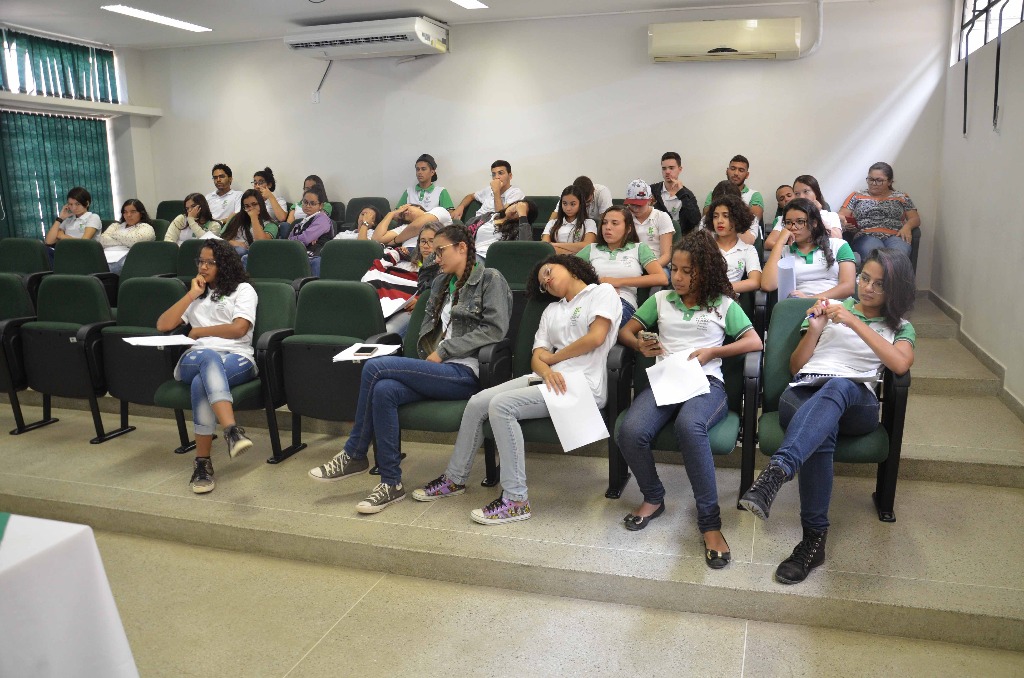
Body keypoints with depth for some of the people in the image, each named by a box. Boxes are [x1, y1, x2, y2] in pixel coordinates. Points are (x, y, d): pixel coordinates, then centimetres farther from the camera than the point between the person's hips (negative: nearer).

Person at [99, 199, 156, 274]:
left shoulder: (146, 228, 15)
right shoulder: (116, 225, 31)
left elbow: (133, 240, -5)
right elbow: (103, 240, 13)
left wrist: (115, 234, 13)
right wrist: (123, 243, -2)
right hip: (106, 256, 4)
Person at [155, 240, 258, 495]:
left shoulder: (242, 290, 16)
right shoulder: (196, 295, 32)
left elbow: (238, 328, -2)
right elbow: (162, 325, 18)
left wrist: (198, 331, 6)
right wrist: (191, 295, 14)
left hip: (237, 358, -2)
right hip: (196, 359, 2)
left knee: (202, 382, -39)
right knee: (210, 358, -40)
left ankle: (203, 462, -41)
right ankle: (232, 430, -57)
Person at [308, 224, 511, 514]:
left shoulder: (490, 279, 2)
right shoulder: (441, 283, 24)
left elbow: (495, 328, -9)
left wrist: (444, 350, -11)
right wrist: (430, 357, 0)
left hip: (466, 372, -7)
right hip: (440, 370, 7)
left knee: (374, 367, -20)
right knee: (383, 390, -25)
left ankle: (354, 455, -4)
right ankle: (391, 483, -16)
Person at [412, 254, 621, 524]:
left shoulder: (602, 292, 6)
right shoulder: (551, 310, 25)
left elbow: (596, 337, -11)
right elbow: (537, 358, 12)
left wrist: (553, 357, 1)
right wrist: (546, 370, -13)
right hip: (547, 379, 7)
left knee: (501, 405, -26)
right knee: (477, 403, -8)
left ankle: (516, 500, -22)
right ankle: (454, 479, 11)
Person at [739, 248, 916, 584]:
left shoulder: (899, 327, 22)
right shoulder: (831, 307, 25)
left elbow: (900, 364, -4)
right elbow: (795, 366, 21)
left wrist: (854, 322, -6)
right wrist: (814, 330, 4)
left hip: (856, 403, -1)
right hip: (802, 394, 1)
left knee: (838, 386, -41)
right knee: (821, 434, -38)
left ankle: (777, 470, -60)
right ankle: (814, 537, -38)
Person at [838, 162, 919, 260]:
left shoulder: (901, 198, 22)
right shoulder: (856, 196, 21)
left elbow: (915, 219, 18)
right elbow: (841, 215, 14)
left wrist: (907, 226, -5)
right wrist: (845, 222, -10)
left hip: (894, 237, 1)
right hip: (866, 237, -1)